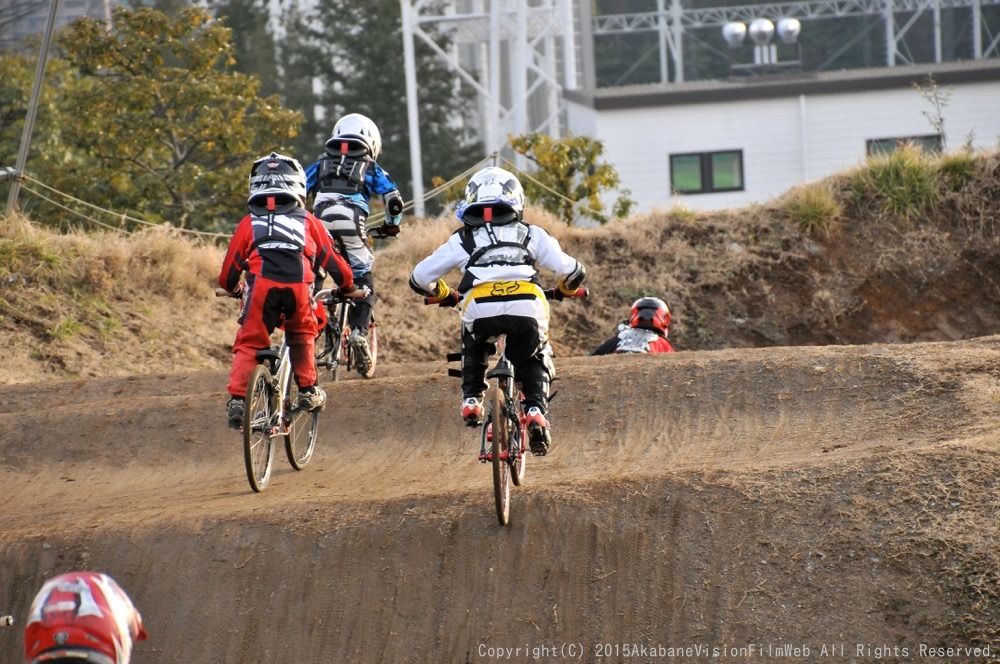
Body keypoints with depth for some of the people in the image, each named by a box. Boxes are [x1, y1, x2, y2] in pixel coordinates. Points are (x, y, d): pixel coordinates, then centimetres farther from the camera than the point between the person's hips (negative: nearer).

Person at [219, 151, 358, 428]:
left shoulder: (249, 222, 23)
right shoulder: (307, 221, 24)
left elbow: (231, 262, 26)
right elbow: (330, 257, 25)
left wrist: (231, 288, 47)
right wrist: (348, 287, 41)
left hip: (261, 284, -1)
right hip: (298, 285, 1)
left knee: (248, 344, 6)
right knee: (301, 335, 26)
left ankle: (237, 399, -9)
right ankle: (308, 390, 23)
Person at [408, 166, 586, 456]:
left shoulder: (462, 240, 24)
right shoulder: (532, 235, 24)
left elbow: (419, 277, 25)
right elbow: (571, 270, 17)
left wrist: (443, 295, 46)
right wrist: (566, 289, 41)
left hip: (481, 310, 0)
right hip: (527, 309, 0)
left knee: (474, 348, 35)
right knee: (534, 361, 24)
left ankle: (471, 399, 20)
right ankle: (536, 409, 0)